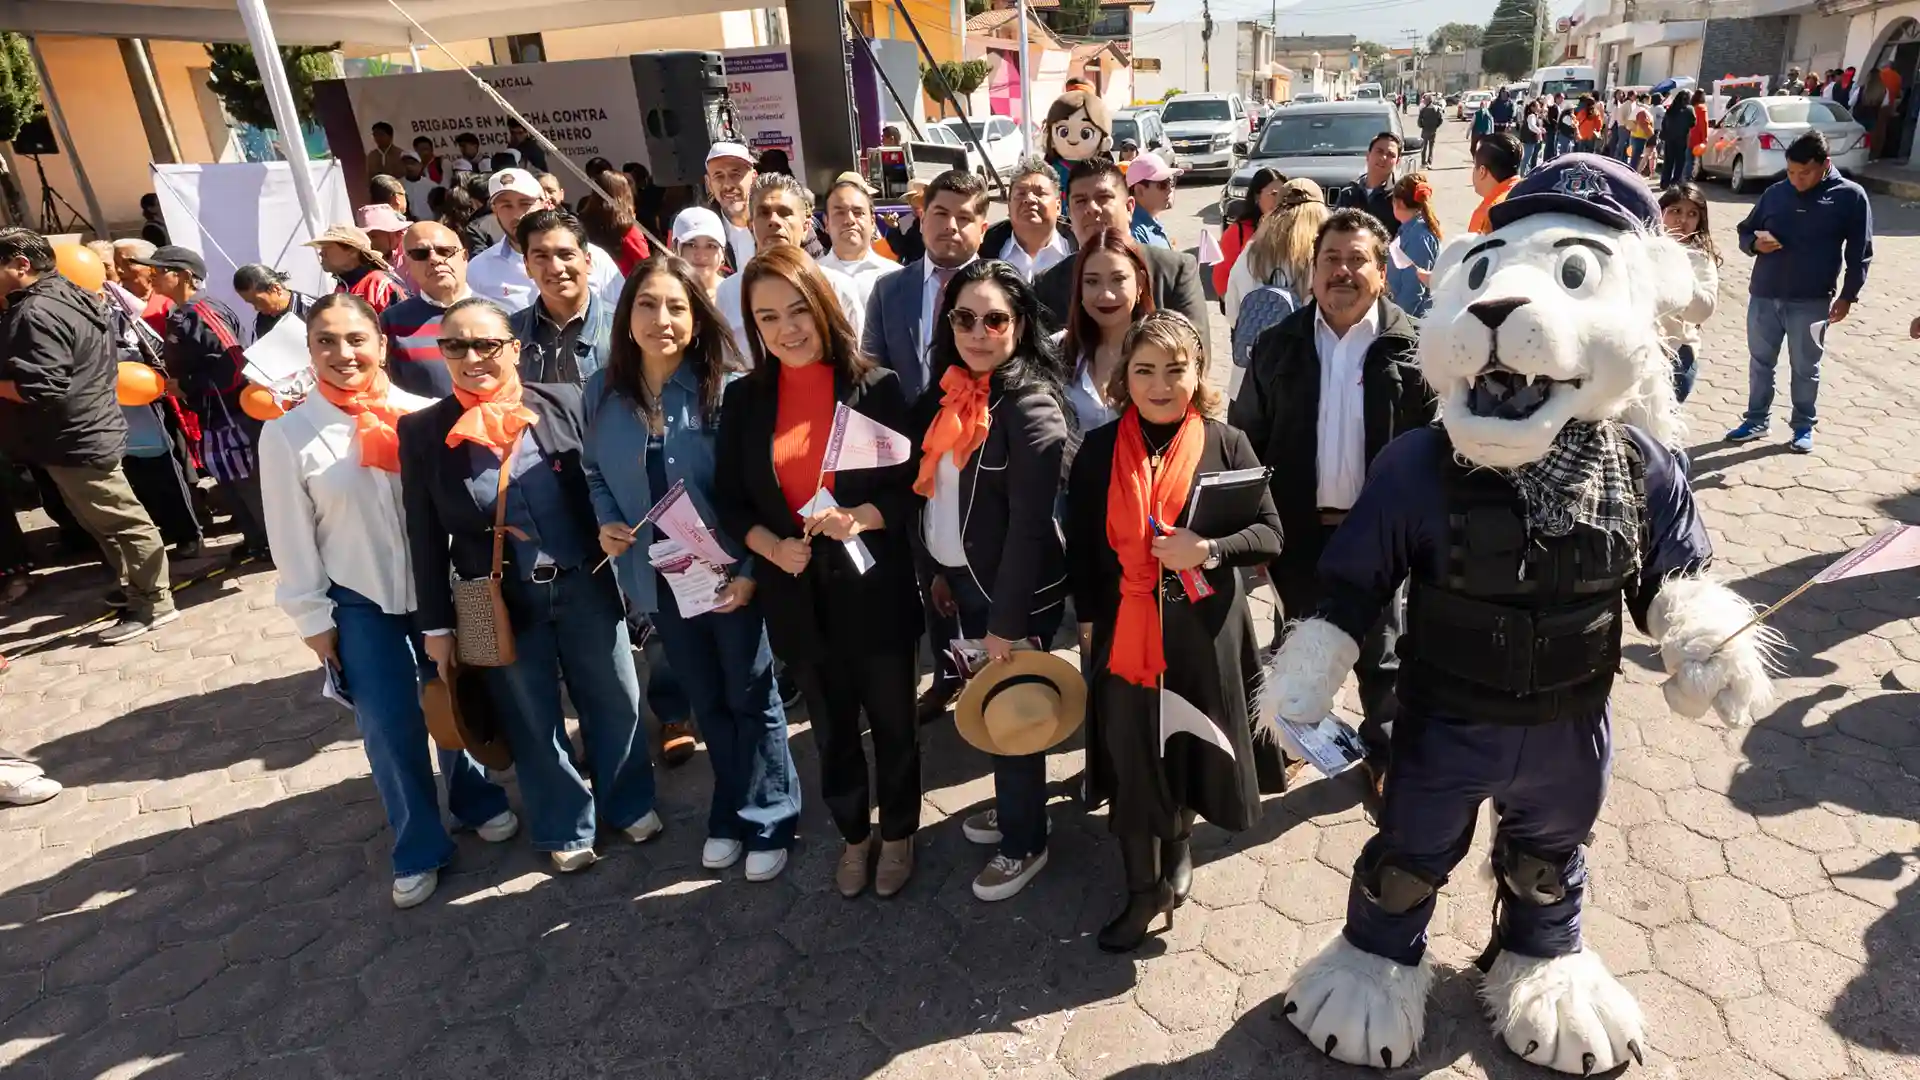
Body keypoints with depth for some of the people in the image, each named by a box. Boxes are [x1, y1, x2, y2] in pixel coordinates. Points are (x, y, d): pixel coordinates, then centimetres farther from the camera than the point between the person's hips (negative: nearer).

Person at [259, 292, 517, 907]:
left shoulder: (424, 414, -9)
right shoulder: (287, 435, -7)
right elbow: (292, 539, -2)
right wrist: (312, 617, -1)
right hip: (360, 605, 0)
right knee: (389, 728, 5)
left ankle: (477, 801, 41)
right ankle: (418, 851, 24)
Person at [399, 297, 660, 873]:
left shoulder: (566, 403, -6)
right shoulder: (422, 430, -4)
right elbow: (425, 537, 0)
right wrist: (436, 624, 1)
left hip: (585, 584, 0)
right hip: (499, 603, 0)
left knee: (614, 701, 13)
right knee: (533, 719, 13)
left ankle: (629, 803, 37)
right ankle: (565, 827, 34)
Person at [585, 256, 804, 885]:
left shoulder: (726, 388, -14)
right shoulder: (603, 392, -1)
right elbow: (594, 471, 12)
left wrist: (750, 571, -18)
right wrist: (606, 523, -6)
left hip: (729, 574, -4)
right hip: (659, 579, 4)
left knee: (751, 698, 11)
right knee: (707, 702, 20)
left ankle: (768, 821, 30)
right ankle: (730, 814, 39)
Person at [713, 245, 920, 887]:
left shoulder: (876, 387, -9)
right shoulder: (743, 399, 0)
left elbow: (911, 486, -7)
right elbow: (729, 501, 3)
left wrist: (860, 517, -25)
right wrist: (772, 546, -15)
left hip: (873, 588, -2)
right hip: (796, 595, 3)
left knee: (892, 721, 15)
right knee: (832, 729, 20)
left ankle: (898, 834, 39)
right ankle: (853, 836, 42)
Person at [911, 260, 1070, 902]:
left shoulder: (1032, 406, -20)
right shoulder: (948, 393, 3)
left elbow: (1029, 526, -22)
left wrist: (1006, 620, -20)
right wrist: (935, 569, 13)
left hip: (1016, 591, -7)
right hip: (961, 578, 7)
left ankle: (1024, 843, 28)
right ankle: (1012, 806, 42)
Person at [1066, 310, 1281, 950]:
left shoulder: (1225, 444, -4)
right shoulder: (1099, 449, -1)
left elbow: (1270, 535, -3)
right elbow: (1081, 544, 7)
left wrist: (1207, 549, -20)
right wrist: (1089, 616, 6)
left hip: (1203, 631, 0)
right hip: (1125, 632, 1)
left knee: (1194, 746, 14)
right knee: (1130, 760, 8)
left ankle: (1178, 842, 45)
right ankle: (1142, 891, 27)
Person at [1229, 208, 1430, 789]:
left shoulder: (1409, 347, -7)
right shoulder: (1279, 345, -1)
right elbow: (1246, 437, 0)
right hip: (1299, 526, 2)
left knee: (1379, 653, 15)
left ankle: (1385, 752, 36)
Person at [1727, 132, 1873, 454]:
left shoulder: (1850, 196, -3)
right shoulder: (1776, 192, 4)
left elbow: (1859, 253, -1)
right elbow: (1745, 231, 14)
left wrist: (1848, 295, -5)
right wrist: (1755, 243, -10)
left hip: (1811, 302, -3)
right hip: (1763, 296, 3)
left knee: (1805, 367, 8)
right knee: (1760, 362, 11)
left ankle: (1804, 426, 21)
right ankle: (1756, 420, 24)